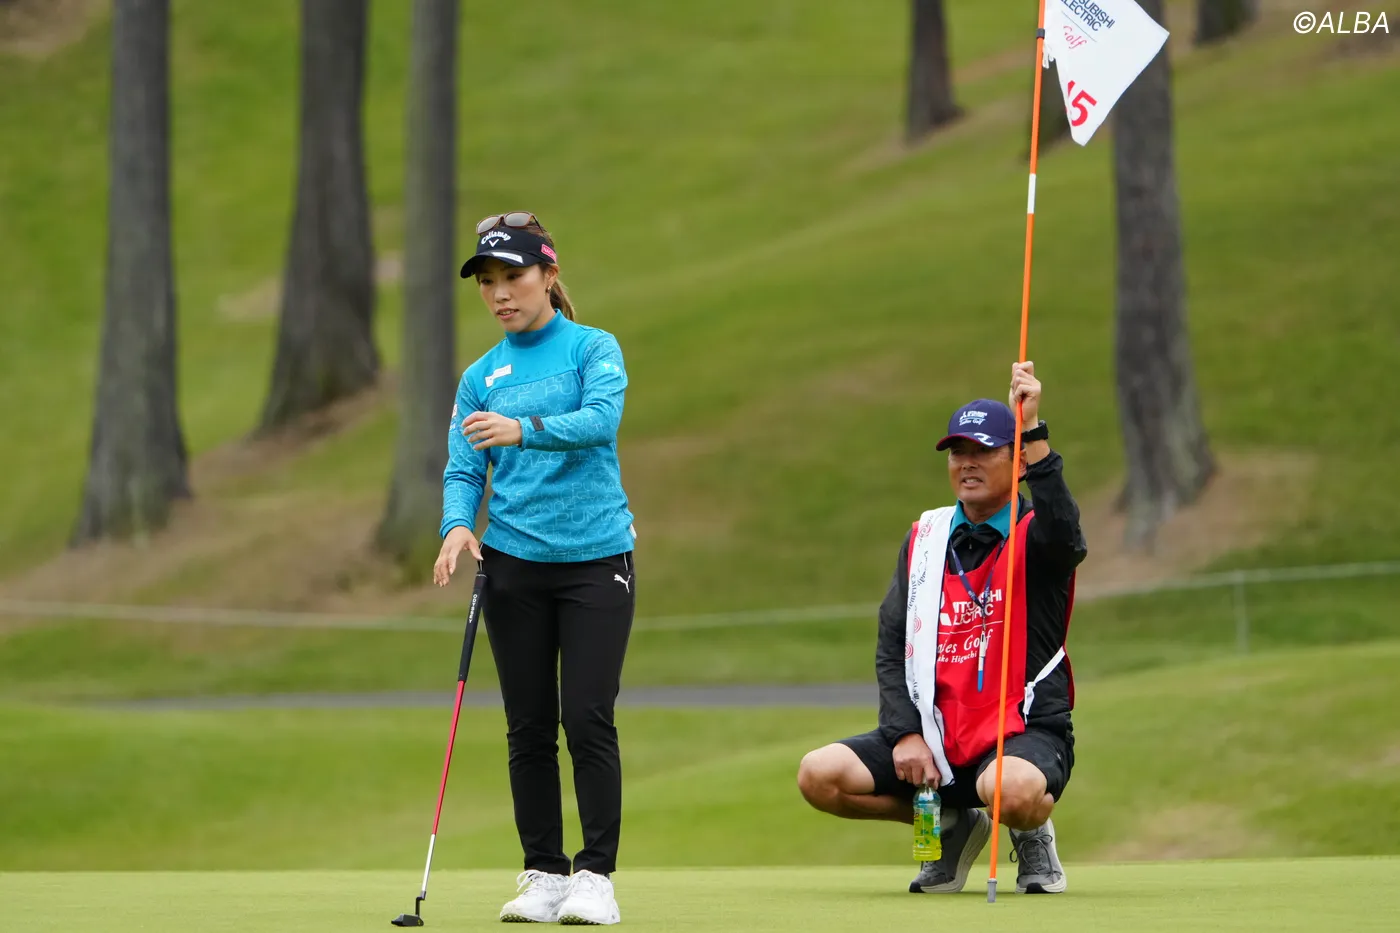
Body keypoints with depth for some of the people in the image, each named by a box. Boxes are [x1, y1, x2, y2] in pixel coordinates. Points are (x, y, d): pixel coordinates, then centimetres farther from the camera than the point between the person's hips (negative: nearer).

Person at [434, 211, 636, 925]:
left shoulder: (593, 349, 1)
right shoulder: (480, 377, 11)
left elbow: (601, 418, -18)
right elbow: (463, 470, 5)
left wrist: (524, 429, -34)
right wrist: (457, 525, -16)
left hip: (596, 556, -3)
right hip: (513, 564, 4)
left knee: (588, 720, -9)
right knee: (530, 728, 4)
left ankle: (595, 875, -4)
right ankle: (544, 874, 10)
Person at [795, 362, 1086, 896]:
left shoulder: (1036, 538, -1)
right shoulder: (924, 539, 13)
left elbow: (1063, 533, -29)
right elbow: (891, 649, 11)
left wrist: (1033, 432, -39)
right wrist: (905, 734, -5)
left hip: (1024, 732, -5)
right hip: (934, 736, 5)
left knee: (1013, 789, -41)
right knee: (819, 775, -15)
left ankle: (1031, 833, 1)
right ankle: (953, 825, 9)